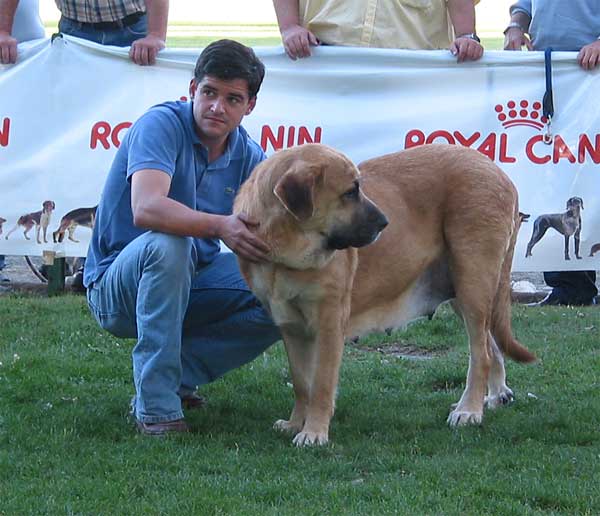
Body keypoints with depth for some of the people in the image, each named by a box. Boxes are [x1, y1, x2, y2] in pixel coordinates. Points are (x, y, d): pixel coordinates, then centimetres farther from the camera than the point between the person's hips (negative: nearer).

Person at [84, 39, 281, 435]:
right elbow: (146, 209, -36)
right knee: (168, 243, -38)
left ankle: (177, 373, -3)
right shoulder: (163, 124, -19)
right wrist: (220, 226, -50)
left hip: (191, 277, 6)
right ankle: (156, 405, -33)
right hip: (117, 286, -6)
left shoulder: (249, 156, 0)